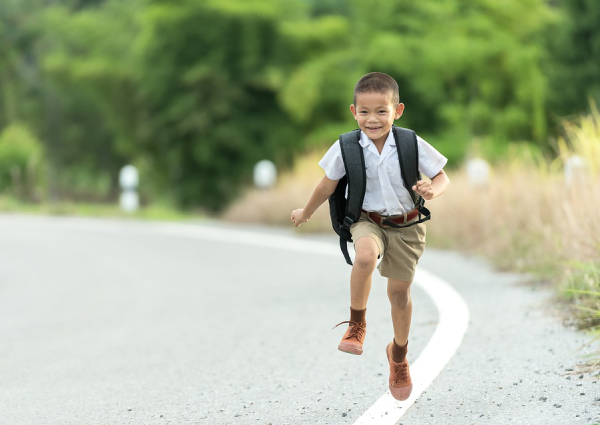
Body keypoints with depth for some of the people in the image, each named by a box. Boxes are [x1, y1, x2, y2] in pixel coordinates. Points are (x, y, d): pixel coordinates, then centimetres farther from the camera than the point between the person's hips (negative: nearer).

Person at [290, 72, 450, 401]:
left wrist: (433, 190, -27)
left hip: (406, 225, 1)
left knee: (399, 292, 11)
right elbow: (328, 185, 4)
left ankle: (399, 354, 38)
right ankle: (356, 325, -14)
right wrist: (306, 213, 17)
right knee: (365, 256, -36)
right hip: (367, 221, -1)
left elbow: (442, 177, -4)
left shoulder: (412, 145, -14)